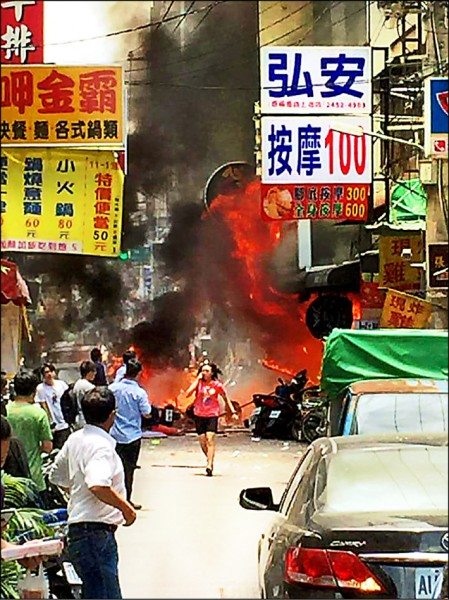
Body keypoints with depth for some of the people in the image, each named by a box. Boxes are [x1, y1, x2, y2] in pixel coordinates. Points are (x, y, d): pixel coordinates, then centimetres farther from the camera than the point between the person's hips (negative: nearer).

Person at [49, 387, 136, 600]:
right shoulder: (101, 445, -18)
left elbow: (57, 477, 23)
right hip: (97, 532, -10)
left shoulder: (74, 439, 11)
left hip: (77, 530, 10)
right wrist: (126, 508, -21)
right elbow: (98, 486, -33)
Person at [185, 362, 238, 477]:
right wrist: (198, 380, -10)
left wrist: (233, 412, 8)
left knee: (210, 439, -16)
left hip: (212, 415, -2)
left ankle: (209, 465, -20)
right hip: (199, 415, 2)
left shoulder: (217, 385, 0)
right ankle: (210, 458, 30)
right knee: (202, 442, 5)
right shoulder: (198, 382, 2)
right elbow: (188, 394, -12)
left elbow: (226, 398, 12)